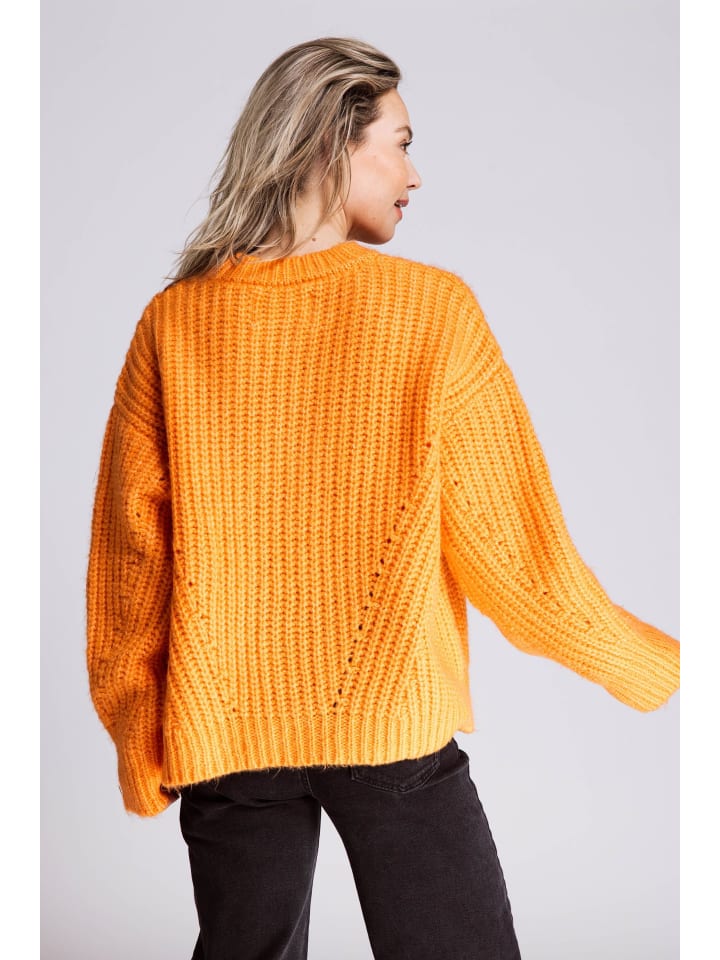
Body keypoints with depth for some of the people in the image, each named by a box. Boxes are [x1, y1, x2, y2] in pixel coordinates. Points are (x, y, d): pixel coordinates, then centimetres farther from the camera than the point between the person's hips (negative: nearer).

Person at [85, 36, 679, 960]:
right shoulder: (432, 307, -10)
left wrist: (140, 745, 14)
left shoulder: (173, 321, -3)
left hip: (224, 733, 3)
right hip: (392, 725, -3)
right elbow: (504, 534, -7)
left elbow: (129, 548, 0)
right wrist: (656, 669, 8)